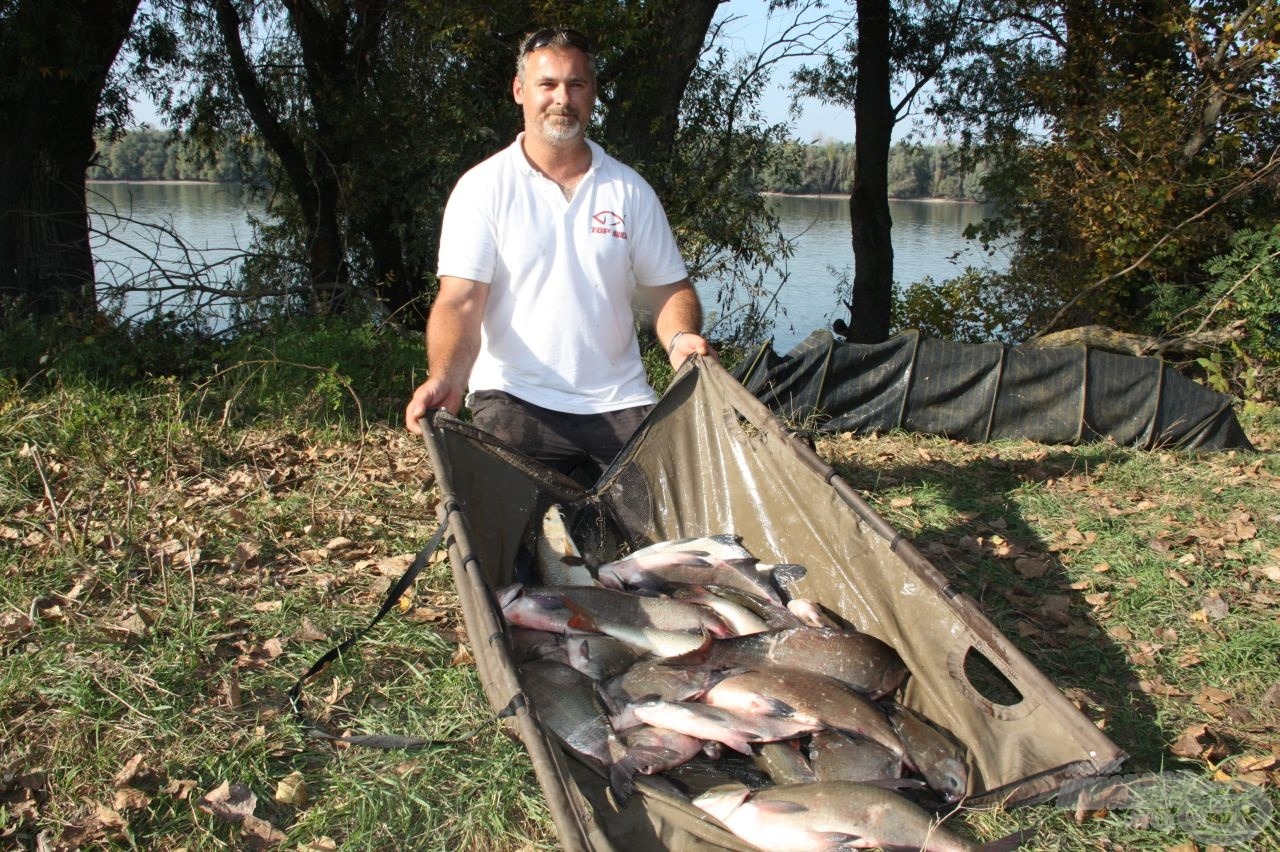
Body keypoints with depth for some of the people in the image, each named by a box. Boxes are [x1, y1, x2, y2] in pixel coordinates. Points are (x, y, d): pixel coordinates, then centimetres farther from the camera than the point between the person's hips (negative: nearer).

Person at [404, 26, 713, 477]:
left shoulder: (629, 189, 9)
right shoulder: (483, 187, 0)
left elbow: (669, 287, 10)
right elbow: (460, 302, -9)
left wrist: (681, 338, -14)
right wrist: (446, 377, -28)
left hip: (620, 401, 3)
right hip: (515, 399, -2)